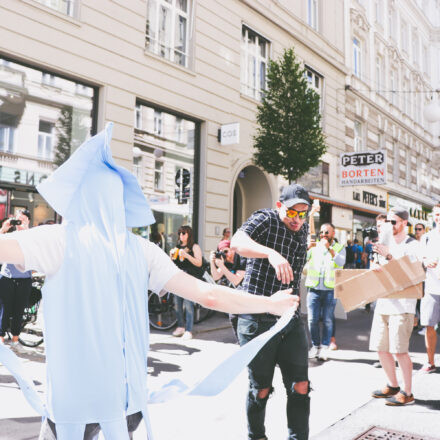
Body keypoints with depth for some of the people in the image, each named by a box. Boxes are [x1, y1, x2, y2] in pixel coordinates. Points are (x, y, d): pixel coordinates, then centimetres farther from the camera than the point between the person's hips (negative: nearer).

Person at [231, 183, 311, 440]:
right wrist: (271, 253, -46)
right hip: (259, 319, -5)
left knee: (300, 386, 0)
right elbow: (238, 242, -32)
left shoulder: (303, 229, 11)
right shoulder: (265, 220, -9)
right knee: (261, 388, 8)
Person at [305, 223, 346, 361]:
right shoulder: (314, 246, 13)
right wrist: (308, 247, -17)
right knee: (312, 320, 1)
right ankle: (315, 346, 15)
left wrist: (329, 248, -19)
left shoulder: (339, 248, 8)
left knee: (327, 320, 1)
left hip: (330, 289, -1)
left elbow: (341, 262, -11)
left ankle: (325, 348, 11)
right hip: (314, 289, 2)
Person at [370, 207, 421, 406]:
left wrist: (389, 256, -22)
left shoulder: (412, 245, -4)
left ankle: (407, 393, 5)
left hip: (402, 305, -7)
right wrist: (375, 268, -3)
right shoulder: (386, 244, 16)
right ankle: (392, 386, 27)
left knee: (399, 350, -7)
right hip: (383, 302, 7)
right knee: (381, 349, 10)